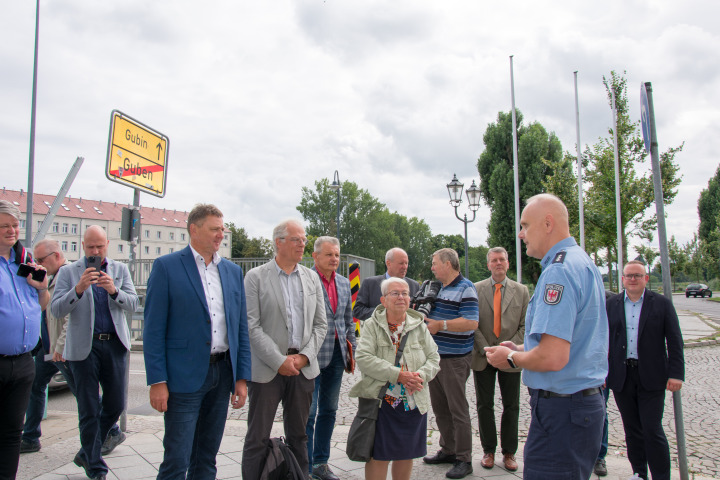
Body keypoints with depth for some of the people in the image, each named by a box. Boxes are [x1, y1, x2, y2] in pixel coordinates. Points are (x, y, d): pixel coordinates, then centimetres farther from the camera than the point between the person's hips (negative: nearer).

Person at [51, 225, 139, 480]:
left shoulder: (120, 269, 9)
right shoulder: (68, 272, 2)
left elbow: (133, 304, -1)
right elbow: (56, 310, -8)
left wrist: (114, 290, -20)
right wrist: (78, 289, -24)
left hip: (115, 345, 3)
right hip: (84, 347, -2)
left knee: (116, 405, 8)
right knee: (89, 411, 4)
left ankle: (86, 453, 31)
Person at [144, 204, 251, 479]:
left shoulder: (233, 271, 10)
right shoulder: (166, 267, -4)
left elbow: (241, 328, 11)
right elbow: (153, 330, -7)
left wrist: (242, 377, 6)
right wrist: (157, 381, -11)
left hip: (223, 373, 5)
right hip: (185, 375, -5)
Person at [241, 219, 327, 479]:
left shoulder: (312, 278, 9)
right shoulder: (256, 277, -3)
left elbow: (320, 324, 9)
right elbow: (252, 326, -10)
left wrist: (304, 356, -4)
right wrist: (279, 361, -14)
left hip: (303, 367, 4)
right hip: (267, 368, -4)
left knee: (298, 435, 15)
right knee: (258, 438, 4)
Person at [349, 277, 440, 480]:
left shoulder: (419, 326, 8)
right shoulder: (372, 325, -3)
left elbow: (434, 358, 6)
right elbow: (363, 358, -15)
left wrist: (420, 375, -16)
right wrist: (397, 374, -22)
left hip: (414, 402, 4)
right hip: (381, 401, -3)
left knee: (407, 453, 13)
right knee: (378, 454, 0)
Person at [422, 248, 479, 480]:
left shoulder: (465, 289, -11)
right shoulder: (437, 288, 15)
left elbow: (471, 322, -20)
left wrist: (440, 325, -21)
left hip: (455, 358, -8)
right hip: (435, 355, 8)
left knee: (458, 409, -1)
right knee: (440, 407, 14)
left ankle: (464, 459, 9)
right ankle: (448, 450, 28)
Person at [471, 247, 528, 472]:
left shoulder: (521, 291, 4)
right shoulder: (476, 289, 1)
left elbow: (526, 325, 1)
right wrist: (486, 349, -11)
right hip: (483, 356, 0)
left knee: (511, 406, 8)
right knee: (484, 405, 7)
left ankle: (509, 452, 21)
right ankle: (488, 450, 21)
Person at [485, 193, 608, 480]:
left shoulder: (559, 271, -20)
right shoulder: (584, 262, 13)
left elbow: (553, 357, -28)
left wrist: (511, 358, -9)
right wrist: (522, 349, 15)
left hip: (561, 410, -11)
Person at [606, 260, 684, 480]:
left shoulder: (662, 303, 1)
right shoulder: (612, 304, 6)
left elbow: (675, 341, -1)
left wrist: (676, 373, -8)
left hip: (651, 378, -2)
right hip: (622, 377, 3)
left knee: (653, 430, -3)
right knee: (632, 430, 12)